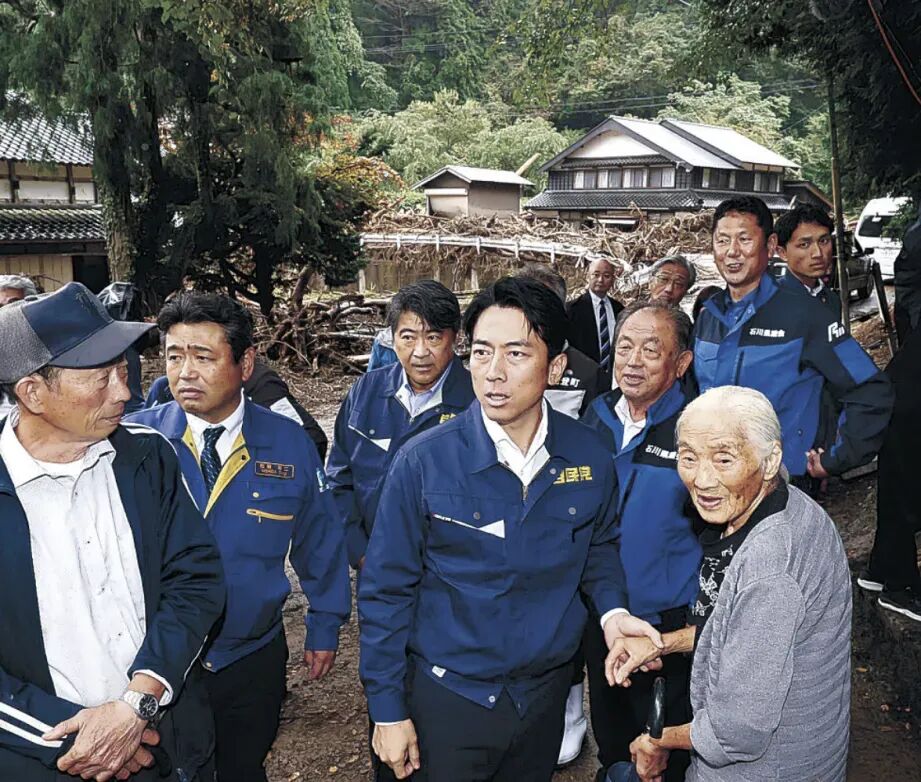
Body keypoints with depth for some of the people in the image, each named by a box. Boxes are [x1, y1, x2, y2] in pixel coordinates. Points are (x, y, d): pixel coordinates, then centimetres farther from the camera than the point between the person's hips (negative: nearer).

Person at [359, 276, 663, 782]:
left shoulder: (589, 458, -9)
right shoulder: (422, 462, -18)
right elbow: (386, 591, -10)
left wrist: (611, 609, -8)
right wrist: (388, 710, -8)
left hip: (546, 693, 3)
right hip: (447, 697, -3)